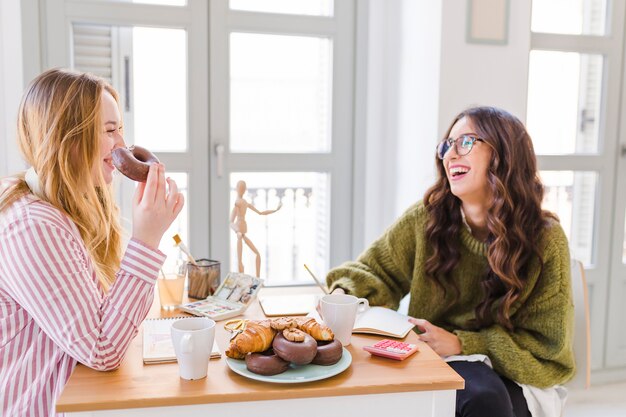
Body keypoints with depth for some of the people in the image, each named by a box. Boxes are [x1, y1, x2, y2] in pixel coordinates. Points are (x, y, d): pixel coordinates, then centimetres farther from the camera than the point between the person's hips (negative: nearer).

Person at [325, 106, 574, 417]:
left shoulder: (545, 239, -9)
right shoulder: (427, 218, -7)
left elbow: (545, 342, -6)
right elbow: (375, 272, 4)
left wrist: (462, 344, -18)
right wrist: (344, 296, -20)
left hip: (514, 377, 1)